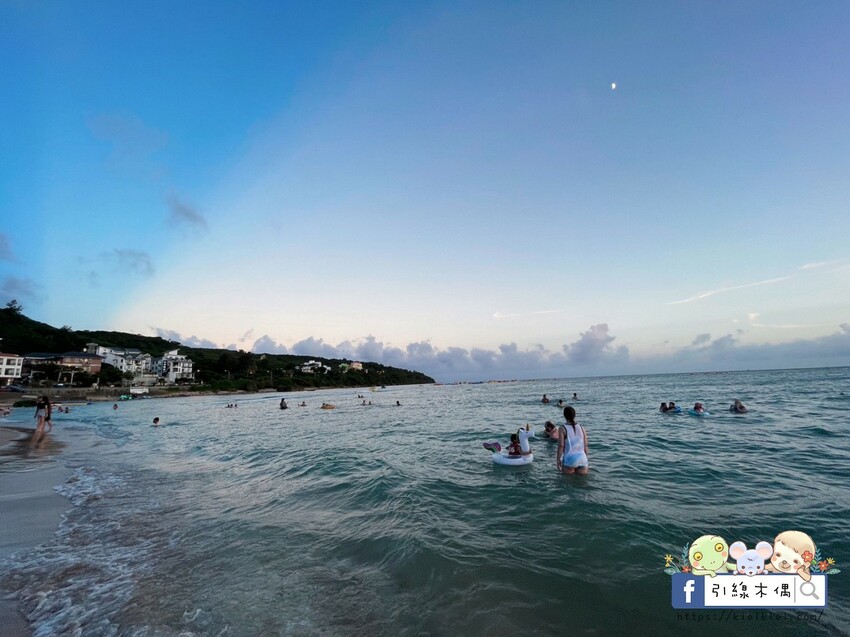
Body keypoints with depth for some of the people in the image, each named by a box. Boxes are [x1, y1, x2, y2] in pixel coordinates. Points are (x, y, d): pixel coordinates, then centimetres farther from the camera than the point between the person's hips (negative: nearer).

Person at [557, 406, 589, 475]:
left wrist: (558, 460, 0)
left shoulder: (562, 428, -6)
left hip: (569, 459, -4)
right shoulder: (581, 428, 6)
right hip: (582, 459, 4)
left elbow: (561, 445, -9)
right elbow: (585, 445, 8)